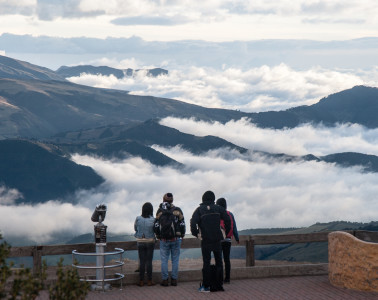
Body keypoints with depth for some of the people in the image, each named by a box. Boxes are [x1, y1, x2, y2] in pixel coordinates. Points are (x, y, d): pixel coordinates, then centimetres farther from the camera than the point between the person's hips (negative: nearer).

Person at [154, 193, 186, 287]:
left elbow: (156, 225, 4)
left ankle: (164, 280, 4)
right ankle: (174, 279, 5)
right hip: (176, 239, 0)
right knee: (175, 260, 5)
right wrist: (182, 236, 12)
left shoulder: (160, 211, 1)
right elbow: (182, 224, 0)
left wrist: (158, 236, 17)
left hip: (164, 240, 0)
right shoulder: (177, 210, -1)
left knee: (164, 260, 5)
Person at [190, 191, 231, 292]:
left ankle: (206, 286, 1)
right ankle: (220, 284, 10)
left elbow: (193, 223, -15)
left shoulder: (199, 210, -2)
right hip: (217, 240, 2)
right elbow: (227, 220, -5)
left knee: (206, 263, 2)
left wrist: (196, 233, -1)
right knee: (219, 262, 10)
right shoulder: (218, 209, 3)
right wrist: (226, 232, 7)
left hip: (205, 240, -1)